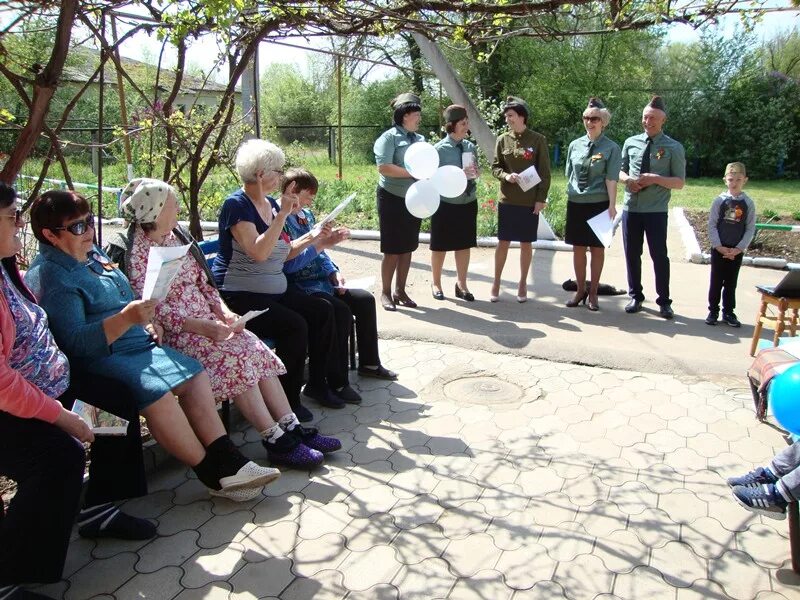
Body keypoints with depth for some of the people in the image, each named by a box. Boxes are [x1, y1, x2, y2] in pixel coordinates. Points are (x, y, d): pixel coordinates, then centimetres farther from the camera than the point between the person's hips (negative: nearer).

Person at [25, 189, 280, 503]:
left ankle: (228, 462, -7)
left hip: (135, 344, 10)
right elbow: (74, 343, -23)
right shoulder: (50, 276, -13)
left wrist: (144, 324, 11)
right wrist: (126, 319, -33)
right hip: (100, 358, -9)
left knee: (195, 374, -5)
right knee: (156, 392, -31)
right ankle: (214, 475, -17)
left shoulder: (91, 254, 15)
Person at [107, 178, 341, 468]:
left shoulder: (177, 236, 12)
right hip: (174, 333, -7)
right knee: (235, 358, -26)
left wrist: (223, 311, -3)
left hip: (207, 321, 7)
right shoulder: (135, 253, -10)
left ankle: (293, 429, -12)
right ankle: (277, 442, -20)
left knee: (257, 349, -14)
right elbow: (156, 310, -16)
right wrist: (203, 327, -23)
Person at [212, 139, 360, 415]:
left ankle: (319, 382, 8)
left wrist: (312, 239, 4)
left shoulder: (271, 204, 11)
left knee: (323, 311, -3)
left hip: (274, 291, 9)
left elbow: (282, 253, 16)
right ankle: (287, 401, -10)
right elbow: (258, 252, -27)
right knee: (294, 326, -26)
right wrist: (283, 214, -25)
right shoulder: (236, 205, -14)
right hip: (238, 296, -9)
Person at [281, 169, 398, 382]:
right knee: (342, 312, -26)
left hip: (321, 281, 9)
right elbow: (288, 264, -22)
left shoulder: (306, 214, 12)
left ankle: (369, 363, 13)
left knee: (365, 299, 1)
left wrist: (334, 273, 0)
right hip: (299, 287, -9)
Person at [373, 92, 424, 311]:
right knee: (392, 249, -2)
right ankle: (385, 293, 9)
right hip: (393, 199, -7)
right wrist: (413, 173, -19)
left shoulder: (420, 139, 13)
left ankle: (400, 291, 20)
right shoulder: (390, 137, -8)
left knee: (408, 248, 10)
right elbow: (383, 167, -19)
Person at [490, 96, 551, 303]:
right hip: (507, 200, 2)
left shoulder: (538, 140, -4)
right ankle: (496, 282, 17)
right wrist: (505, 176, -15)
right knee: (503, 242, 6)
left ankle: (523, 283, 20)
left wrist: (541, 198, -8)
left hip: (530, 202, -1)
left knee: (526, 244, 7)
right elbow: (495, 167, 6)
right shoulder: (503, 140, 3)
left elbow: (544, 172, -3)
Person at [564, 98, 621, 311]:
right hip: (576, 203, 4)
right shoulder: (575, 145, 6)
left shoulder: (611, 148, -5)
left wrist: (612, 205, -17)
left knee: (597, 249, 6)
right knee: (578, 248, 9)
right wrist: (571, 193, 11)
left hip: (599, 204, -3)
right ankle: (580, 290, 22)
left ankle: (593, 292, 17)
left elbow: (611, 179, -11)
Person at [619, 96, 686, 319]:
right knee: (632, 255, 11)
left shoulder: (673, 148, -2)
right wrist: (627, 179, -8)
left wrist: (656, 179, -19)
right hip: (631, 208, 3)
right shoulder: (631, 142, 7)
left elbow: (679, 182, -3)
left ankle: (664, 302, 16)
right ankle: (635, 296, 26)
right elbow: (620, 171, 15)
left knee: (659, 256, 2)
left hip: (656, 211, -3)